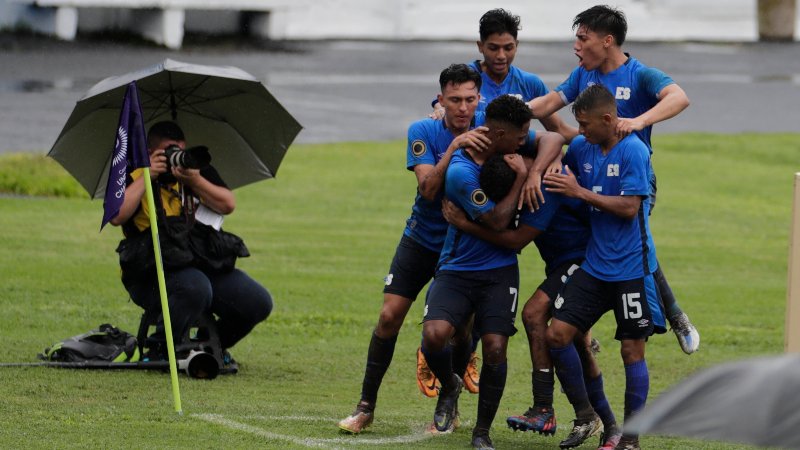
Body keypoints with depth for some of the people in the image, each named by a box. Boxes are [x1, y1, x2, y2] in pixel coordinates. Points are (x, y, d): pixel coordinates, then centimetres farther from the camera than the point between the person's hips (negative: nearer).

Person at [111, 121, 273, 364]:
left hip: (203, 265, 6)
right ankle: (160, 352, -17)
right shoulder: (135, 178, 2)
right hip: (150, 276, -6)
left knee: (259, 303, -11)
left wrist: (194, 181, -11)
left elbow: (228, 205, 2)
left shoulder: (200, 169, 15)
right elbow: (117, 217, -16)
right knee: (195, 287, -39)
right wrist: (147, 177, -14)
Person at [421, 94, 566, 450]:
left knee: (495, 348, -8)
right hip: (457, 270, -5)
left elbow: (552, 139, 5)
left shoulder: (501, 144, -2)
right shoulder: (460, 171, -23)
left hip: (500, 270, 5)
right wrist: (521, 178, -13)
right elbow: (497, 221, -17)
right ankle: (449, 387, 10)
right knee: (435, 334, -25)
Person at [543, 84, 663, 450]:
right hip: (594, 266, 7)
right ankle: (584, 414, 14)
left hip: (630, 268, -6)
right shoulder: (582, 148, 5)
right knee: (557, 334, -1)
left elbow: (629, 207, -20)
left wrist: (580, 192, -17)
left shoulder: (633, 151, -14)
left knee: (632, 350, -1)